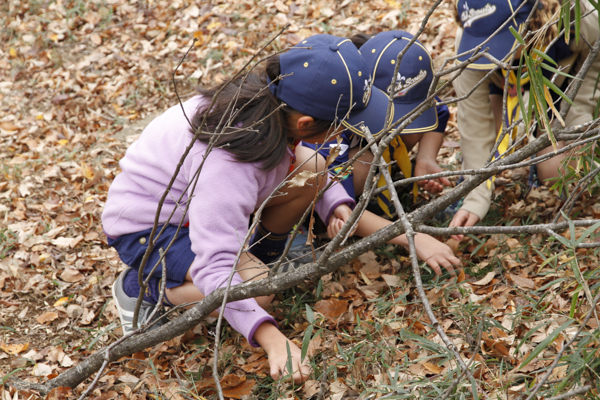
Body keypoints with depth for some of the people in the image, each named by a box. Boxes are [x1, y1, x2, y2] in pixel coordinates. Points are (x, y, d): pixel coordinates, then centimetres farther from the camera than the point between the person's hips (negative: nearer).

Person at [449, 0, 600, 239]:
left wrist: (579, 114, -24)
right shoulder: (470, 46, -41)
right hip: (502, 82, 0)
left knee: (553, 173, -8)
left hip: (559, 74, 0)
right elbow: (475, 126, -35)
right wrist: (475, 200, -39)